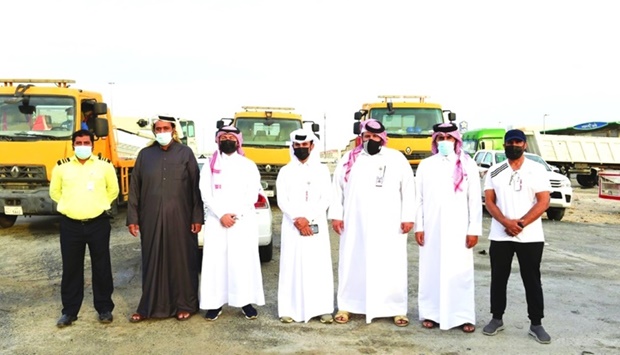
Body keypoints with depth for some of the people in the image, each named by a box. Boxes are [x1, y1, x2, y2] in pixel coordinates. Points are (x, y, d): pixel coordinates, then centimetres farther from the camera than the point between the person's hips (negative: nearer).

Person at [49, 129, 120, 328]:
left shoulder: (104, 166, 1)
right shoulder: (62, 168, 4)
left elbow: (113, 190, 12)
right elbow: (54, 191, 16)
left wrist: (100, 205, 7)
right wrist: (69, 204, 8)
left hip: (98, 224, -1)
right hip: (70, 225, 1)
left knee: (101, 268, 6)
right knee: (71, 269, 8)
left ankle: (104, 308, 19)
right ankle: (69, 311, 20)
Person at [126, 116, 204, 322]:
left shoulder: (185, 153, 2)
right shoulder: (145, 155, 7)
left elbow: (196, 187, 0)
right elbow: (134, 188, 8)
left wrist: (197, 217, -5)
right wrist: (132, 218, 3)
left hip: (179, 219, -2)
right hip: (151, 219, 2)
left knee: (181, 261, 6)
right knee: (152, 262, 8)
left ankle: (184, 305, 19)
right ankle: (150, 307, 21)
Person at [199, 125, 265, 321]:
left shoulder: (248, 165, 8)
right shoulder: (210, 165, 10)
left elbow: (252, 194, -1)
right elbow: (205, 193, 0)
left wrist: (235, 215, -11)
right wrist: (221, 214, -12)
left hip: (244, 221, -1)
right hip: (216, 221, 1)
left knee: (244, 261, -1)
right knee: (215, 261, 0)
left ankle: (246, 301, 9)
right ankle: (216, 302, 9)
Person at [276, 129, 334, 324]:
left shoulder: (322, 170, 7)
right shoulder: (285, 171, 8)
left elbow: (326, 199, -1)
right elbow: (282, 200, 0)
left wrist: (307, 219, -12)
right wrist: (297, 219, -14)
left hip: (317, 226, 0)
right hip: (292, 227, 0)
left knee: (319, 267, 0)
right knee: (291, 266, 0)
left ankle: (323, 309, 6)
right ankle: (290, 309, 5)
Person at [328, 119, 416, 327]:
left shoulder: (397, 159, 3)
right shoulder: (349, 160, 6)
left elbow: (408, 189, 2)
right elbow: (337, 188, 8)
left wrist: (408, 217, -3)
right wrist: (336, 215, 3)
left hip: (388, 225, -1)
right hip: (355, 224, 1)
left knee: (392, 267, 2)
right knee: (352, 265, 7)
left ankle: (397, 309, 13)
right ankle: (346, 306, 19)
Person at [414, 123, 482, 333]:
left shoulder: (468, 165, 3)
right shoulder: (425, 165, 7)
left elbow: (475, 200, 1)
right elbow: (419, 199, 6)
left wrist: (474, 229, -4)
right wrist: (418, 227, 0)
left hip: (458, 229, -1)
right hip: (431, 228, 2)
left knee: (461, 273, 1)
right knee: (431, 271, 6)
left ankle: (464, 316, 11)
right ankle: (431, 313, 17)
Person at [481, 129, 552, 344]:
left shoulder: (537, 170, 1)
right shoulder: (494, 172, 6)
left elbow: (543, 202, -5)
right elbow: (489, 201, 0)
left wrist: (520, 224, -14)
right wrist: (506, 222, -16)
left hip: (530, 236, -1)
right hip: (500, 236, 2)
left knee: (532, 280, 5)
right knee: (498, 278, 9)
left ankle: (536, 324, 15)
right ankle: (497, 319, 21)